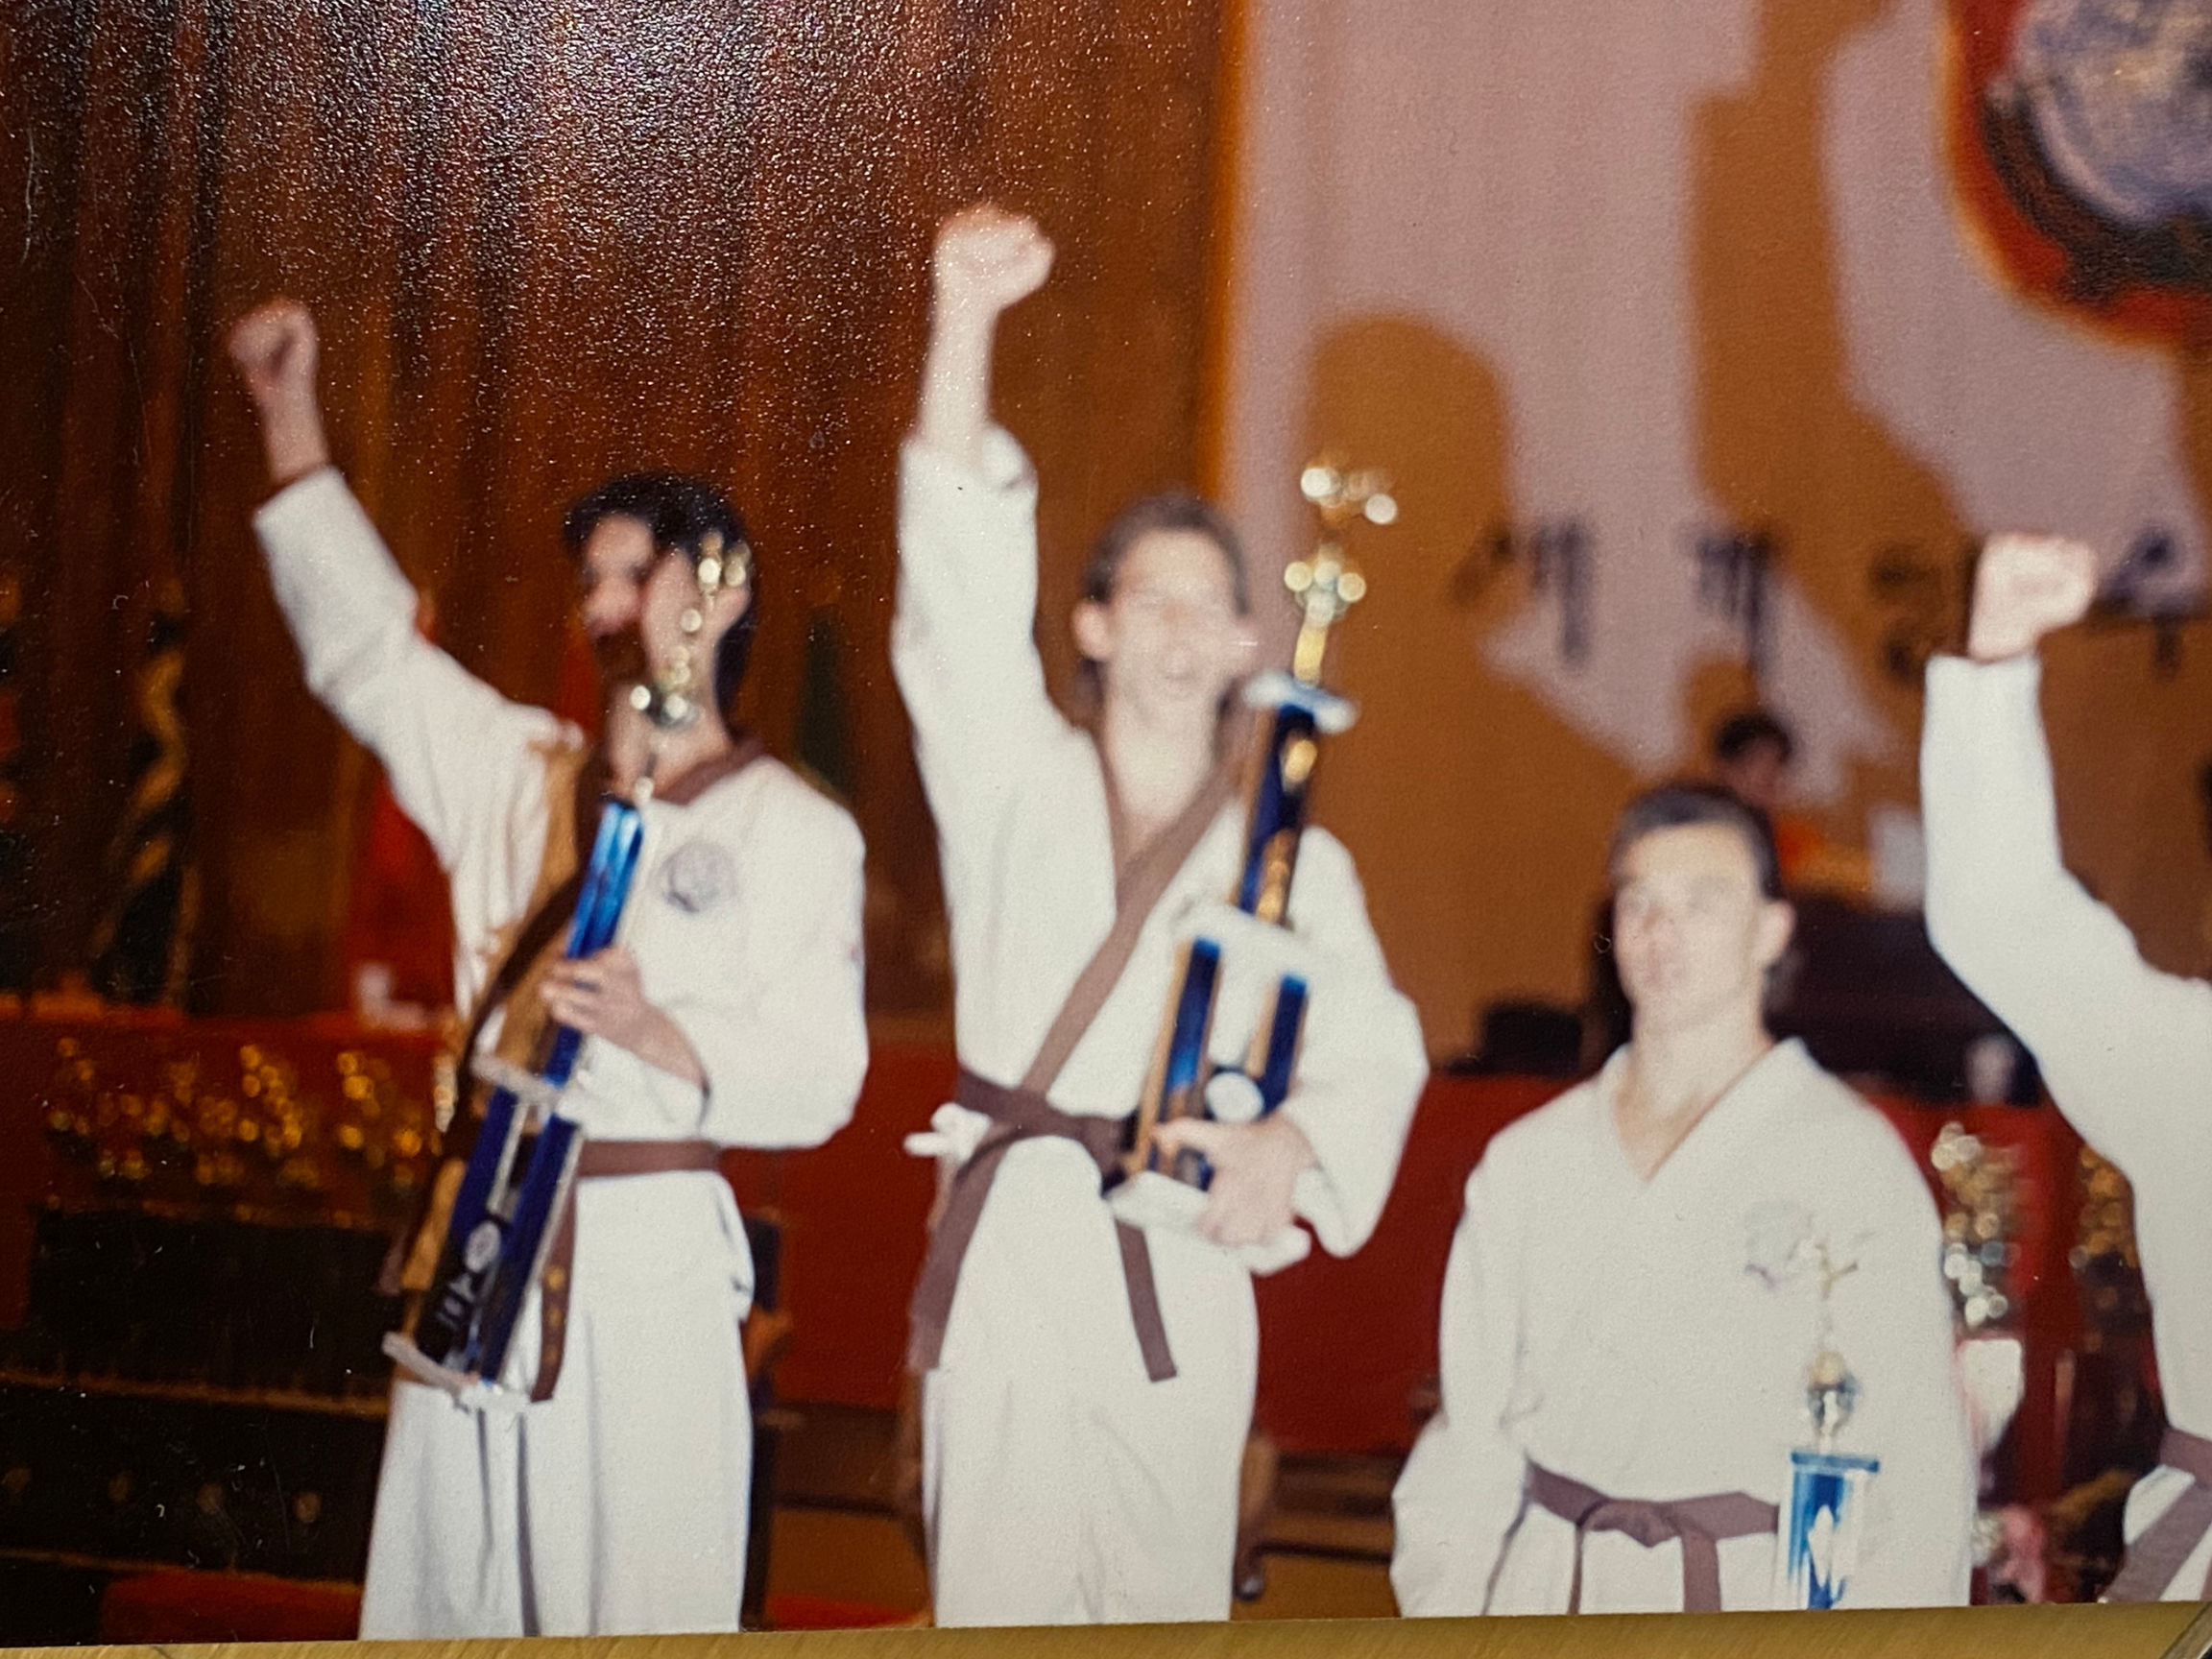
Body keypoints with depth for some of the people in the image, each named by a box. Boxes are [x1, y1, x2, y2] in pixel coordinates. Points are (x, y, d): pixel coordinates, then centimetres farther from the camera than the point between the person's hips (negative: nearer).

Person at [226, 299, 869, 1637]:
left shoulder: (793, 830, 2)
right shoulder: (518, 773, 15)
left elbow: (816, 1080, -5)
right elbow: (365, 647, 16)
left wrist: (653, 1031, -22)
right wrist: (292, 422, 14)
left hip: (650, 1261, -5)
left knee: (640, 1604, -7)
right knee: (449, 1589, 5)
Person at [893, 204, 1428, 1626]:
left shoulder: (1294, 861, 10)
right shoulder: (1019, 783, 9)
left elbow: (1371, 1041, -3)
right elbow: (964, 585, -4)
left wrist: (1289, 1140, -27)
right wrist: (967, 321, -15)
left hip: (1178, 1272, 1)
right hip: (1006, 1254, -1)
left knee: (1168, 1599, 4)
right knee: (996, 1605, -4)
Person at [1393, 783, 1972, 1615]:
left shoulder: (1851, 1161, 2)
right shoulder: (1525, 1163, 16)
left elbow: (1918, 1469, -2)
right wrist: (1442, 1606, 3)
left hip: (1746, 1606, -3)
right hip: (1541, 1594, 3)